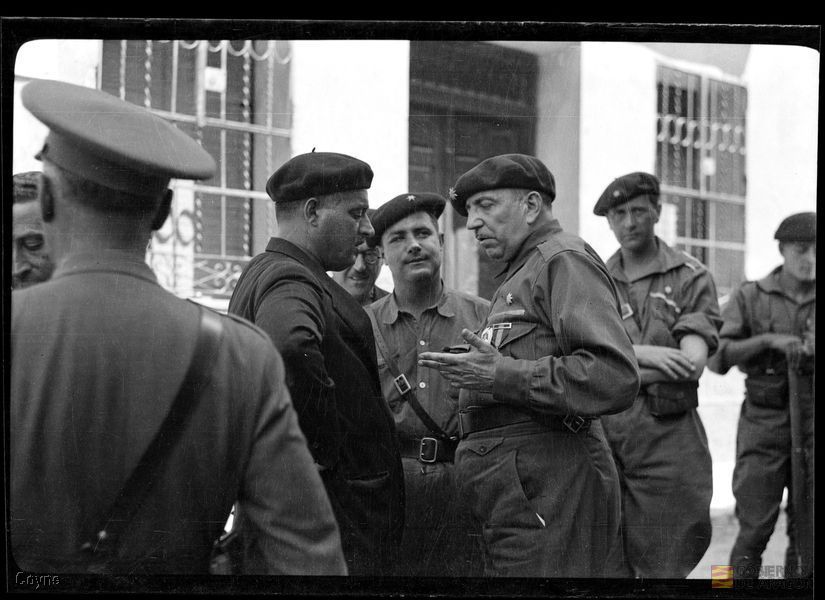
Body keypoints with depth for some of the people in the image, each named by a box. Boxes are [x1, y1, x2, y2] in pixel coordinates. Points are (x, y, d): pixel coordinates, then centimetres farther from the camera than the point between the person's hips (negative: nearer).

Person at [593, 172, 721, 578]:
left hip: (666, 437, -3)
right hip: (601, 434, 3)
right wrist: (643, 353, -16)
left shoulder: (690, 277, 3)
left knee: (662, 566, -1)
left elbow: (692, 362, -9)